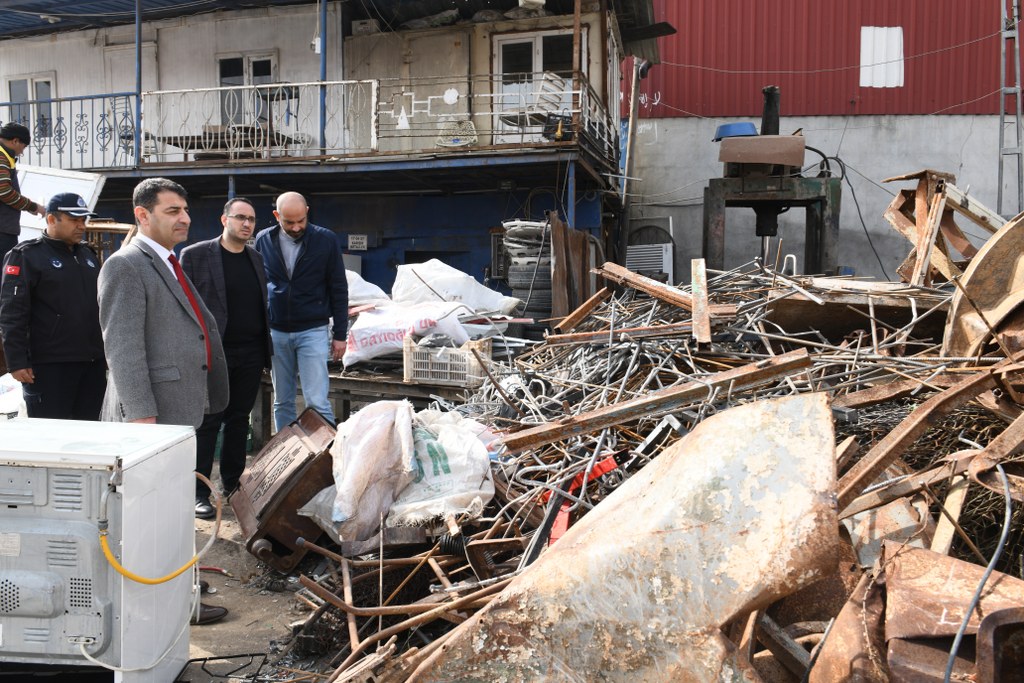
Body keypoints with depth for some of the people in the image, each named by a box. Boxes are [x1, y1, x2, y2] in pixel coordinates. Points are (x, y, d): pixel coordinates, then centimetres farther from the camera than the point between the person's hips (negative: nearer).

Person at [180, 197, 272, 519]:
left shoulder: (257, 259, 13)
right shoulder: (195, 255, -4)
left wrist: (264, 352, 10)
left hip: (251, 355, 5)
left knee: (239, 420, 13)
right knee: (207, 423, 0)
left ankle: (233, 483, 25)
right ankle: (199, 492, 8)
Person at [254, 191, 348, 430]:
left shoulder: (326, 240, -4)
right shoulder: (263, 240, 2)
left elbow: (339, 290, 0)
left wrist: (340, 334, -1)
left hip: (313, 331, -3)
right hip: (275, 332, 3)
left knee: (317, 402, -8)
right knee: (282, 402, 10)